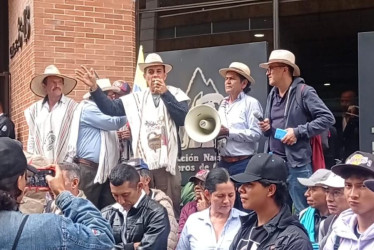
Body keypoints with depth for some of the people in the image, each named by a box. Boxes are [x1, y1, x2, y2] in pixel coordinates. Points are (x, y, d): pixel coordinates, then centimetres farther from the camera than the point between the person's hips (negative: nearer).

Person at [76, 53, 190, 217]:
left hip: (166, 163, -3)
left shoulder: (175, 94, 5)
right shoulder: (137, 98, 12)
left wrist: (165, 93, -11)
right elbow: (110, 109, 8)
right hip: (141, 163, 3)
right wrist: (94, 87, -3)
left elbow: (183, 119, -11)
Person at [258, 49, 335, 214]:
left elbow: (327, 118, -13)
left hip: (296, 163, -7)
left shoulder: (303, 91, -7)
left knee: (302, 211, -1)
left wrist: (298, 132, -17)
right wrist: (266, 128, 1)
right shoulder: (272, 94, 15)